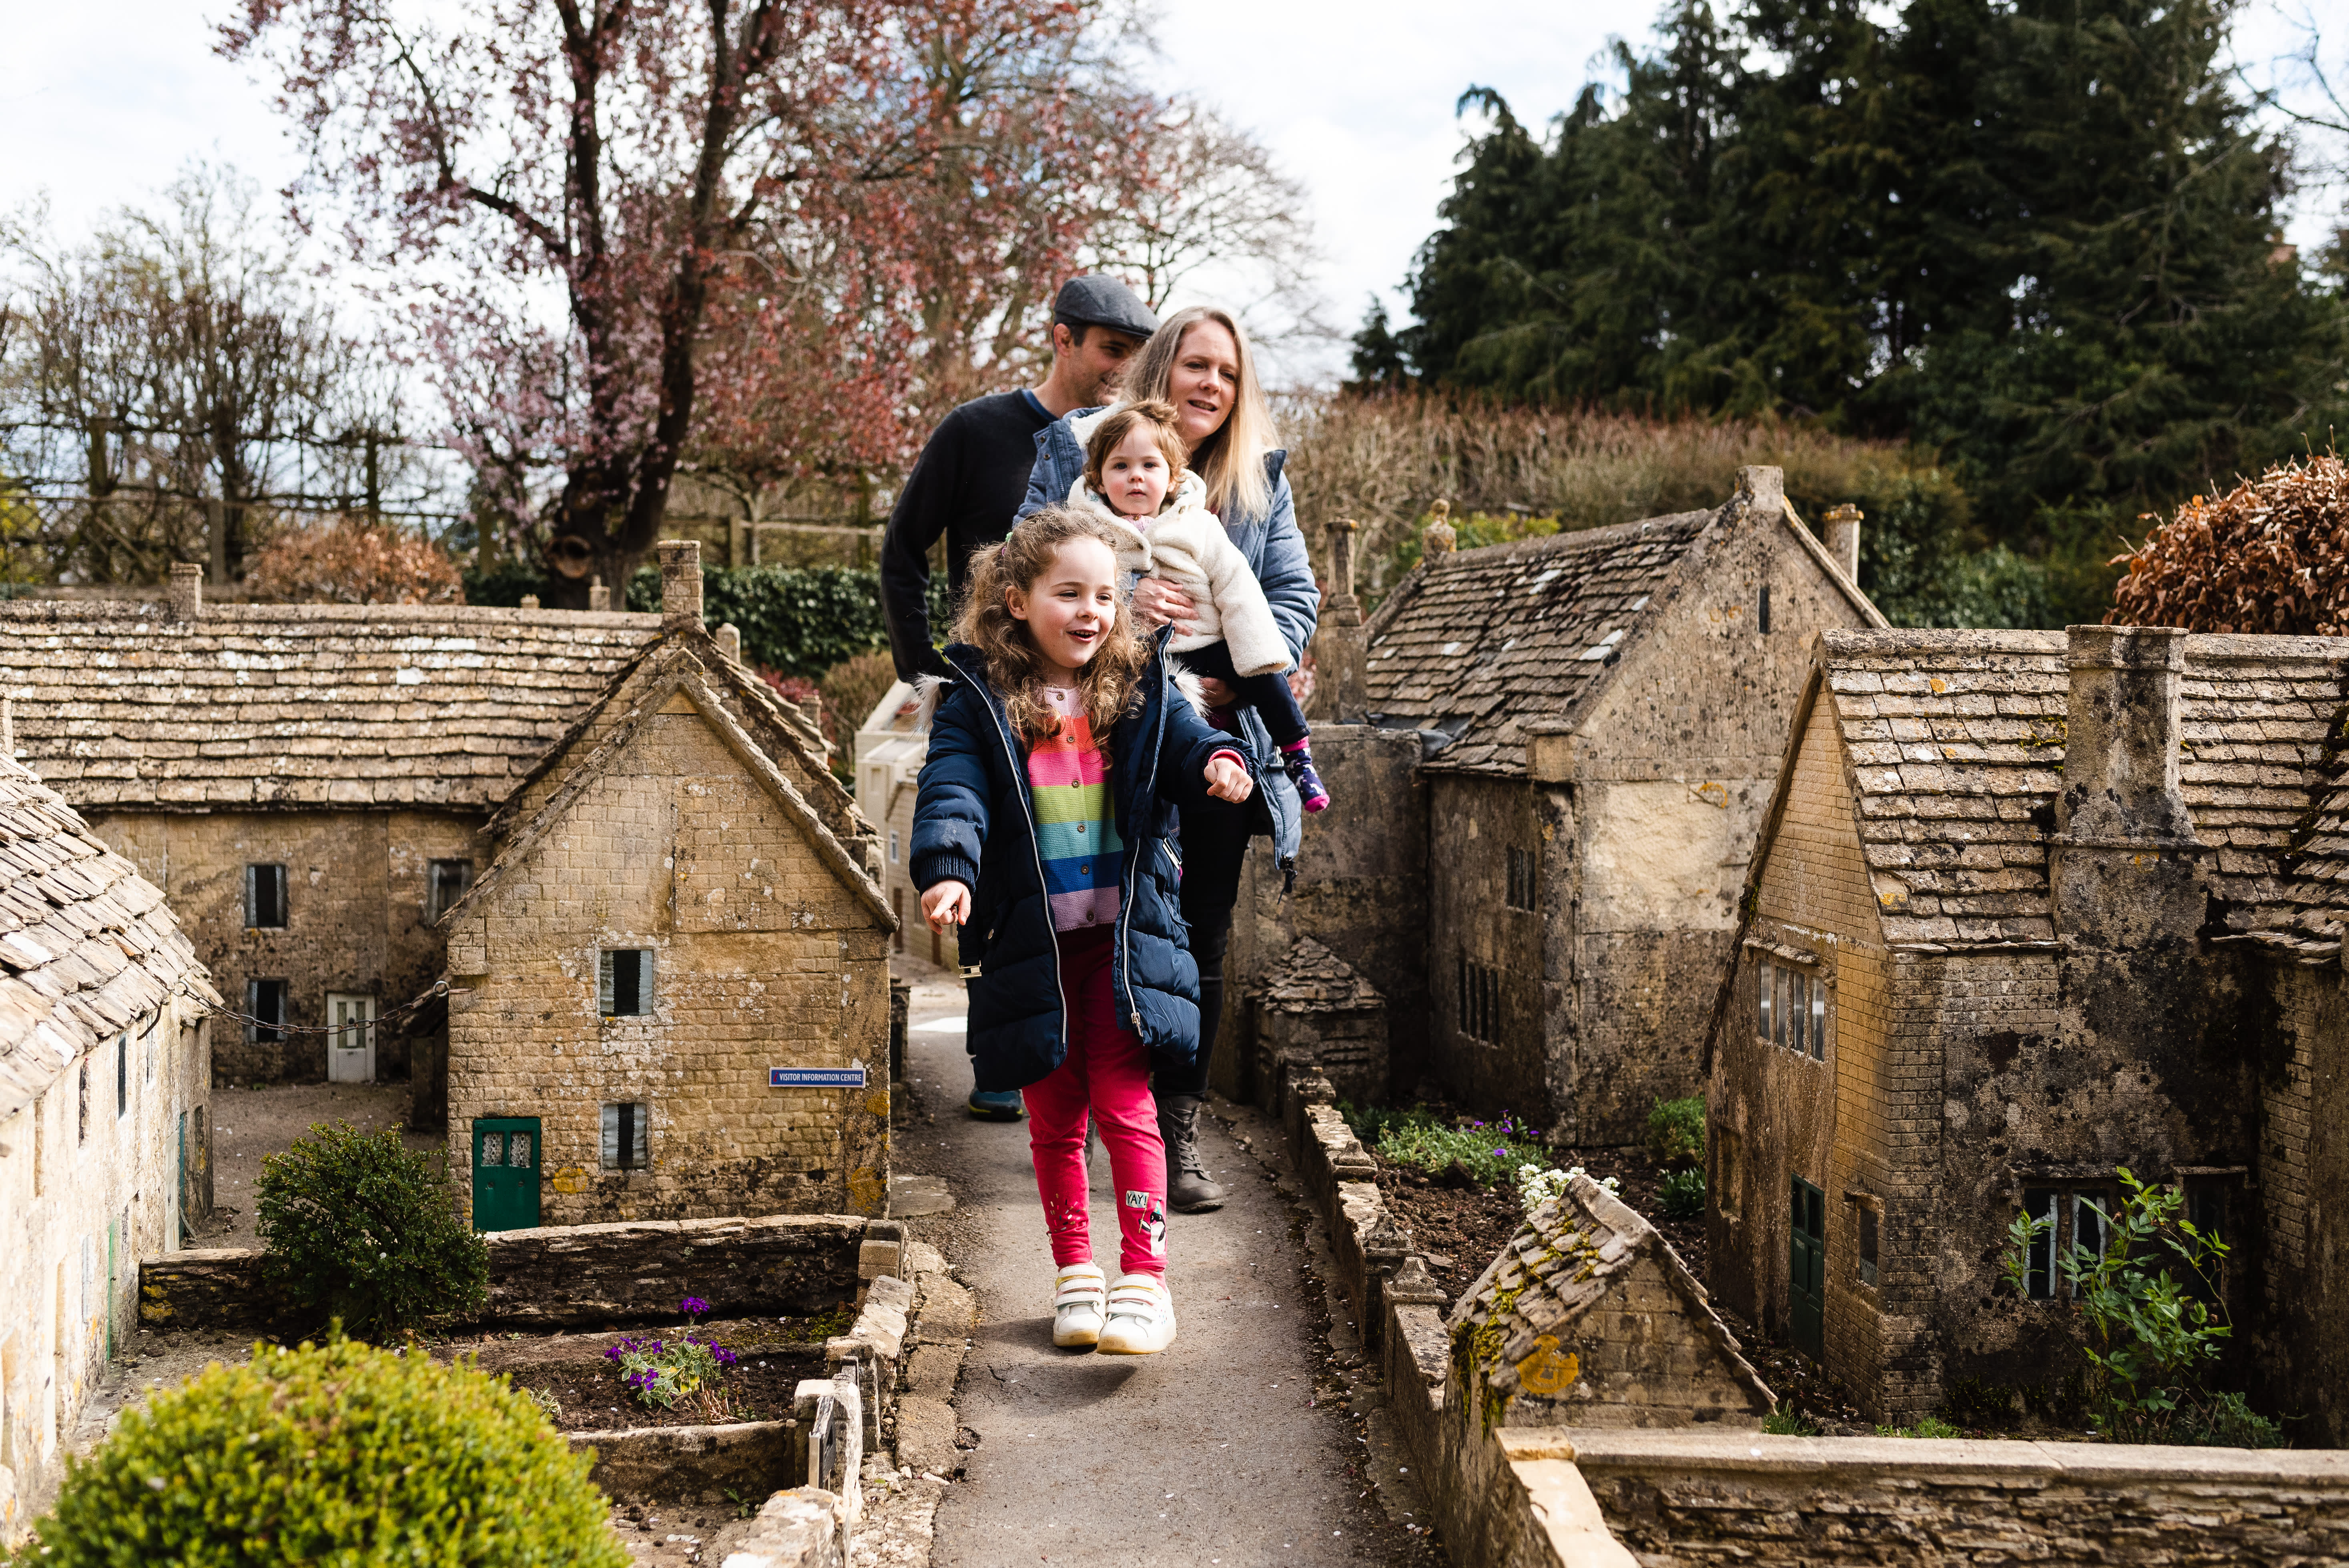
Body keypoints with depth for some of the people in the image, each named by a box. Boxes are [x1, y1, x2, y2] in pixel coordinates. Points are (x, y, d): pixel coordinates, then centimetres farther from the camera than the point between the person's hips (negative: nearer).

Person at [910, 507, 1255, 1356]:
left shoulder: (1138, 688, 5)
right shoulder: (979, 701, -2)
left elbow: (1185, 741, -5)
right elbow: (953, 790, -13)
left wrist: (1218, 763, -30)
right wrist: (947, 870, -31)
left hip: (1121, 936, 0)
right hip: (1028, 943, 0)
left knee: (1125, 1105, -4)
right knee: (1053, 1118, 10)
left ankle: (1144, 1278, 1)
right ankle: (1075, 1273, 24)